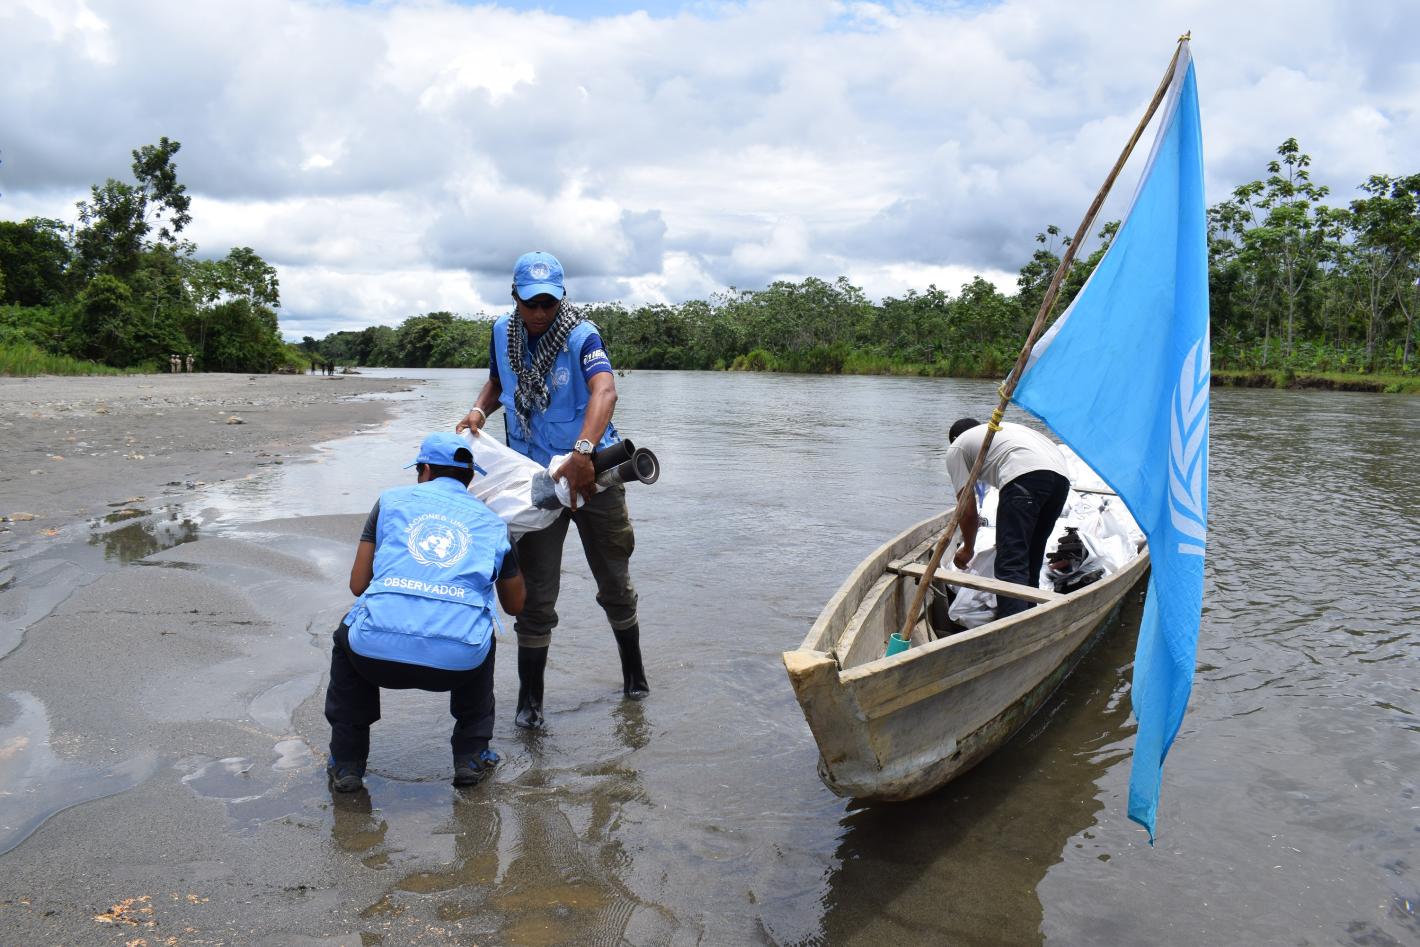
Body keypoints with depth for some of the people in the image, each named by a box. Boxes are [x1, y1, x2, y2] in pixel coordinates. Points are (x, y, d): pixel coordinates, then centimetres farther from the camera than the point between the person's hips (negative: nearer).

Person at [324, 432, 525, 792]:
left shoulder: (392, 500, 17)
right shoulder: (493, 522, 21)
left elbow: (358, 584, 18)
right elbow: (514, 605, 32)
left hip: (379, 655, 0)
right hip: (458, 663, 1)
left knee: (348, 638, 36)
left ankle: (346, 764, 33)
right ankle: (471, 757, 31)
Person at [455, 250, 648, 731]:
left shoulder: (582, 335, -16)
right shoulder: (503, 331, 0)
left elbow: (605, 390, -34)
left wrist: (583, 451, -49)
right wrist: (479, 409, -5)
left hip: (593, 474, -2)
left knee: (615, 583, 12)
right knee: (536, 595, 2)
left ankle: (633, 669, 35)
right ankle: (530, 697, 16)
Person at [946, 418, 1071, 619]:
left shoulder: (956, 448, 21)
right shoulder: (1002, 429, 42)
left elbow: (967, 509, 16)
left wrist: (968, 549, 31)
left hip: (1025, 475, -8)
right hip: (1061, 476, 8)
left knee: (1010, 564, -8)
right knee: (1031, 559, 19)